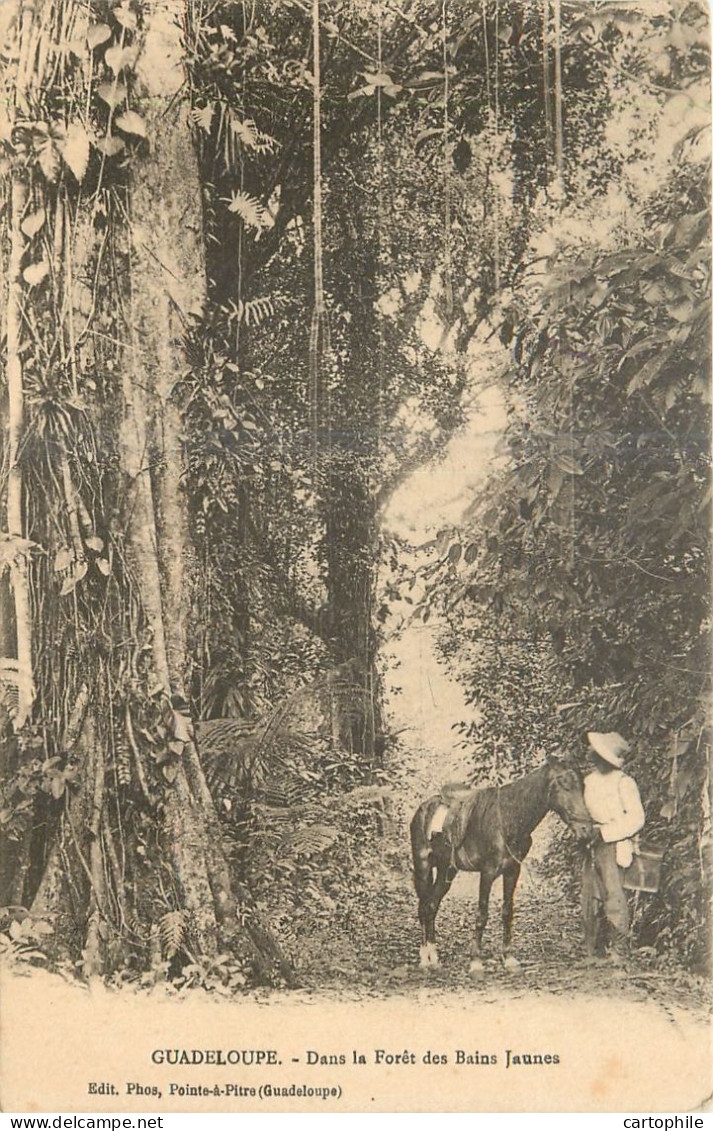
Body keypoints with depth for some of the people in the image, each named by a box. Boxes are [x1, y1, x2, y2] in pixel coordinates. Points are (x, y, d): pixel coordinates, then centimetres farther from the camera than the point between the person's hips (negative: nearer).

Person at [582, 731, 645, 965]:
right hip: (591, 846, 6)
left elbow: (636, 819, -10)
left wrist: (604, 831, -17)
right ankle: (593, 952, 13)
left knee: (613, 895, -9)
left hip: (613, 845, -6)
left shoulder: (623, 782, -6)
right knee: (590, 898, 6)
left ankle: (619, 953, -3)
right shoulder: (590, 780, 14)